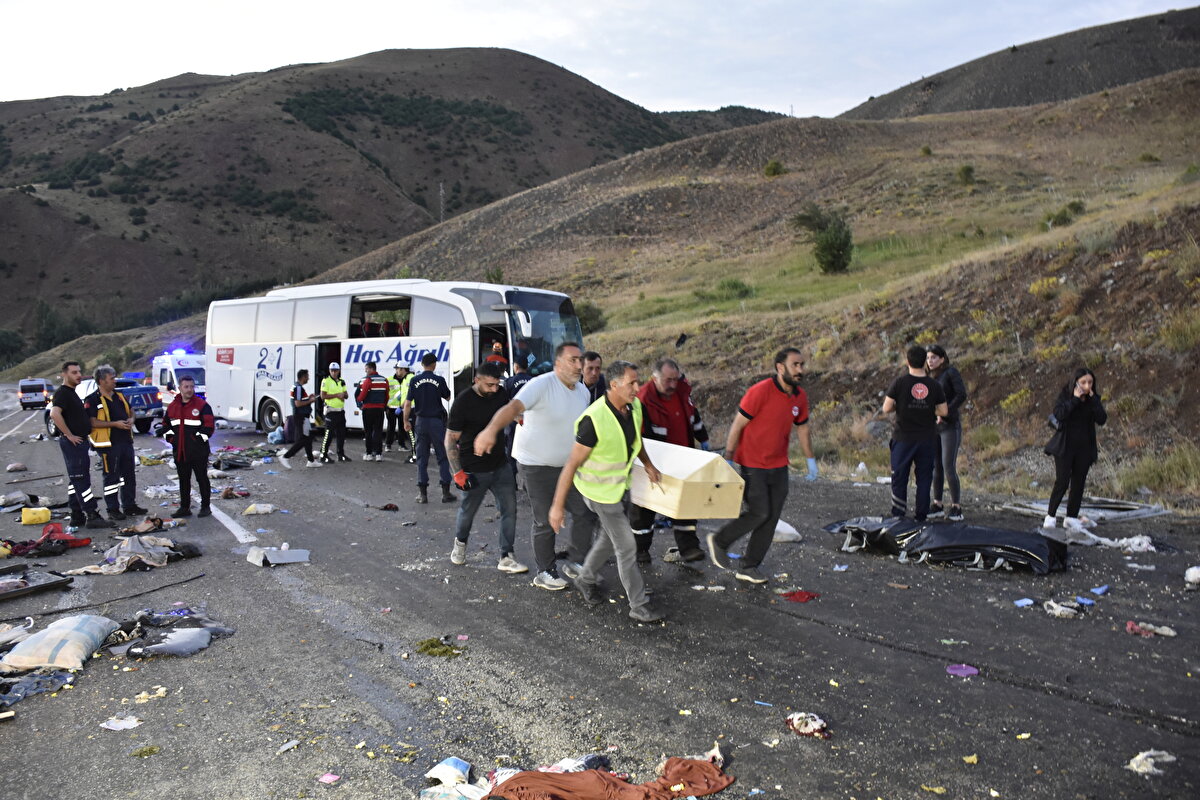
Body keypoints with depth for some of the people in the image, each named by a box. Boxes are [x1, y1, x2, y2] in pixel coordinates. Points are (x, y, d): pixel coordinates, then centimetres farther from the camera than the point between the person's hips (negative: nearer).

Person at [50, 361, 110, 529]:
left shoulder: (72, 393, 19)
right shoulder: (62, 393, -13)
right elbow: (54, 414, -29)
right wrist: (69, 435, -23)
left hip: (80, 442, 10)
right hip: (72, 442, -10)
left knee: (76, 480, 12)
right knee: (80, 479, -10)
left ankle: (77, 517, 17)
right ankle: (92, 516, -11)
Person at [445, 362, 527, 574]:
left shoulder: (501, 393, -2)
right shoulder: (463, 402, -17)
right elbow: (450, 440, -14)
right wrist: (458, 472, -18)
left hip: (500, 465, 5)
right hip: (475, 471, -5)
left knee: (509, 509, -1)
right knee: (467, 511, 11)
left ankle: (506, 558, 6)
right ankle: (460, 543, 41)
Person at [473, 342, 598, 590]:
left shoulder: (583, 391, 2)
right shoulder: (542, 385, -22)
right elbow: (513, 407, -38)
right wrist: (492, 430, -55)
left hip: (567, 464, 7)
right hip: (538, 465, -7)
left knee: (586, 514, 8)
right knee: (546, 523, 4)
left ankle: (576, 563, 28)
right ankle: (545, 573, 23)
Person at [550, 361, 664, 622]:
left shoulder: (634, 406, -8)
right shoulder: (594, 419, -31)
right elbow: (572, 463, -26)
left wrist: (647, 464, 10)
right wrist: (558, 505, -23)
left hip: (618, 482, 8)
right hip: (600, 489, -8)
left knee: (610, 537, 23)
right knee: (626, 545, -2)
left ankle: (585, 579, 44)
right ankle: (639, 606, 10)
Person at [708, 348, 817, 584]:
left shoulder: (800, 397, 3)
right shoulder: (760, 392, -18)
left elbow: (803, 429, 18)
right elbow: (737, 425, -15)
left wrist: (811, 460, 19)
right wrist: (728, 460, -17)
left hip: (778, 467, 7)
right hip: (752, 465, -7)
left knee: (772, 517, 6)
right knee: (758, 512, -10)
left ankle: (749, 566, 17)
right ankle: (719, 541, 15)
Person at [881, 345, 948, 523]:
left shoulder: (899, 383, -10)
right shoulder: (934, 385, -3)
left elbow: (886, 408, -10)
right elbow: (944, 411, 1)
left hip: (903, 438, -2)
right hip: (927, 439, 2)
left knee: (899, 478, 6)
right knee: (924, 478, 9)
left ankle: (898, 516, 5)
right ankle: (921, 516, 11)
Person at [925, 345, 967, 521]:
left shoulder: (951, 372, -5)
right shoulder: (929, 377, 13)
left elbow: (962, 394, -15)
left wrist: (945, 413, -21)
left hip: (950, 426, -6)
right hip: (932, 427, 6)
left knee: (949, 467, -10)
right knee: (935, 467, 6)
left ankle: (956, 507, -3)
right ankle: (937, 505, 13)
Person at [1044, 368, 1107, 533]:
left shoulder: (1094, 398, 5)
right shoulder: (1065, 395, -5)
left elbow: (1102, 420, -9)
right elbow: (1058, 414, -23)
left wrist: (1092, 400, -14)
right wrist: (1075, 399, -22)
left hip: (1084, 448, 4)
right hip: (1065, 446, -4)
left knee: (1078, 484, 7)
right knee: (1062, 482, -11)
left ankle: (1071, 518, 16)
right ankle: (1050, 516, -1)